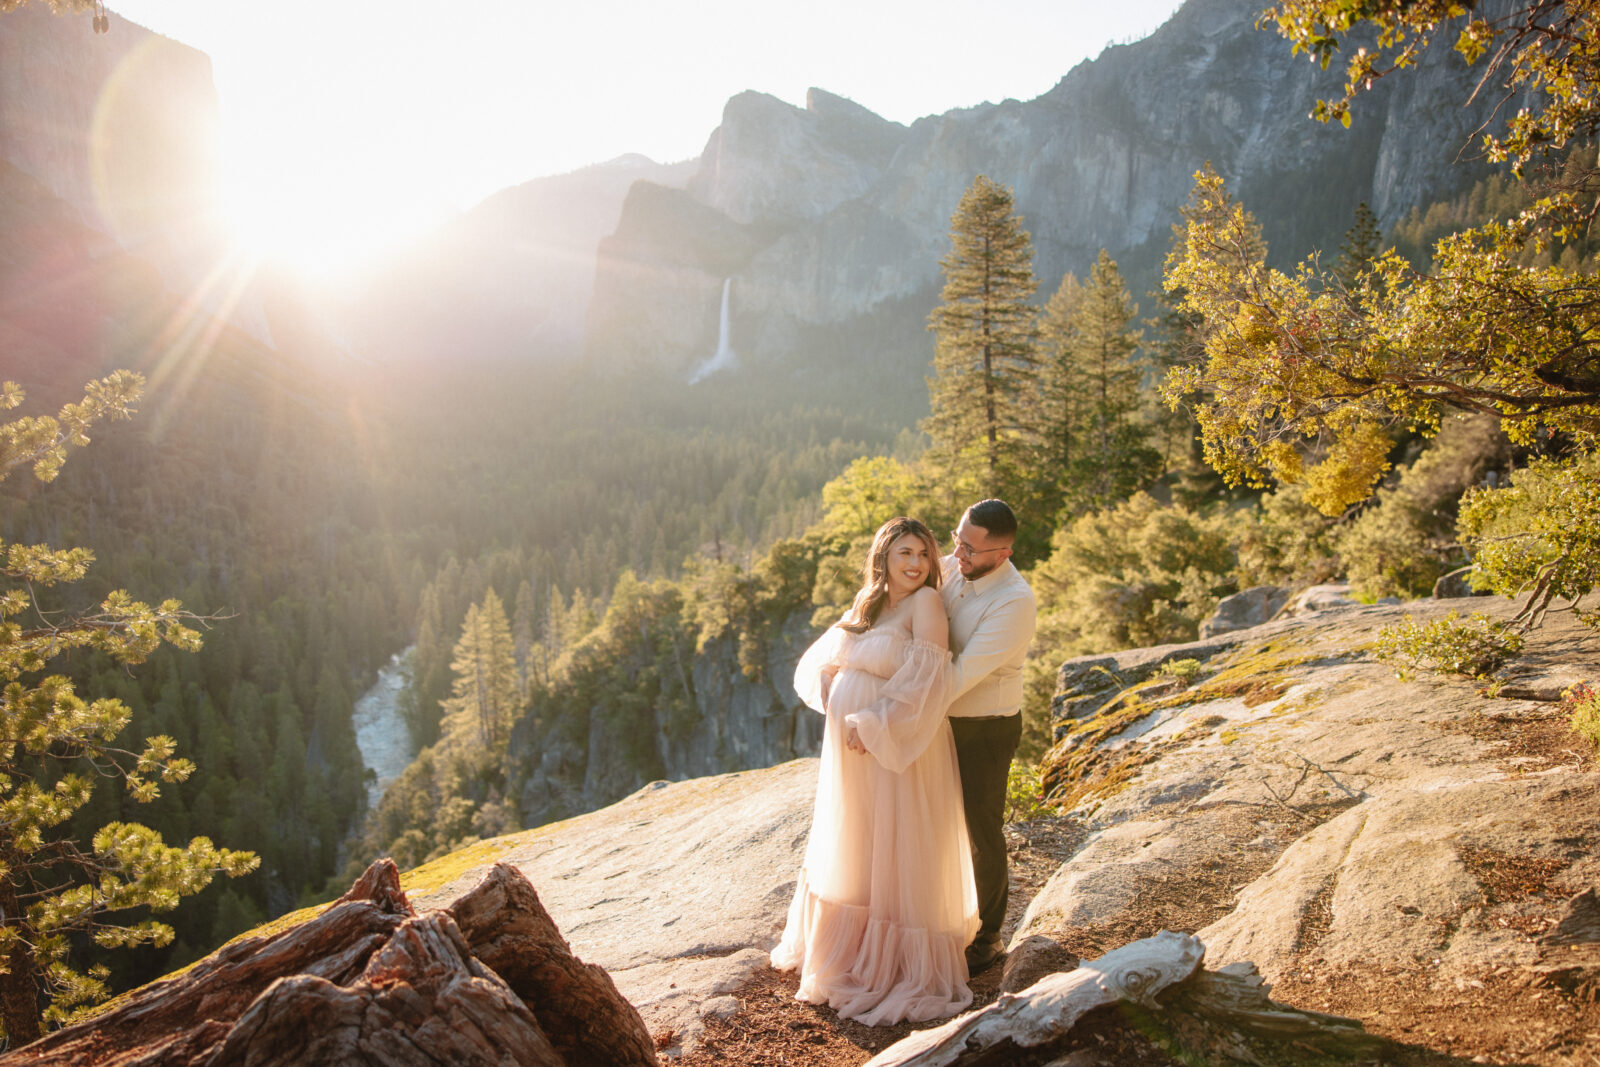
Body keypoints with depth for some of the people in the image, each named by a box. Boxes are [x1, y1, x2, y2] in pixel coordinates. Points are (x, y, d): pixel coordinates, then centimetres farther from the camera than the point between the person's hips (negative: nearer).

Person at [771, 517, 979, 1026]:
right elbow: (816, 664, 13)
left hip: (899, 752, -7)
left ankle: (907, 968, 20)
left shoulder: (925, 602, -12)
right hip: (850, 753, 8)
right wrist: (838, 705, -4)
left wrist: (876, 724, -18)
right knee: (848, 850, 20)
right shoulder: (864, 607, 9)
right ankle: (850, 948, 41)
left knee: (900, 858, 4)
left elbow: (925, 679, -21)